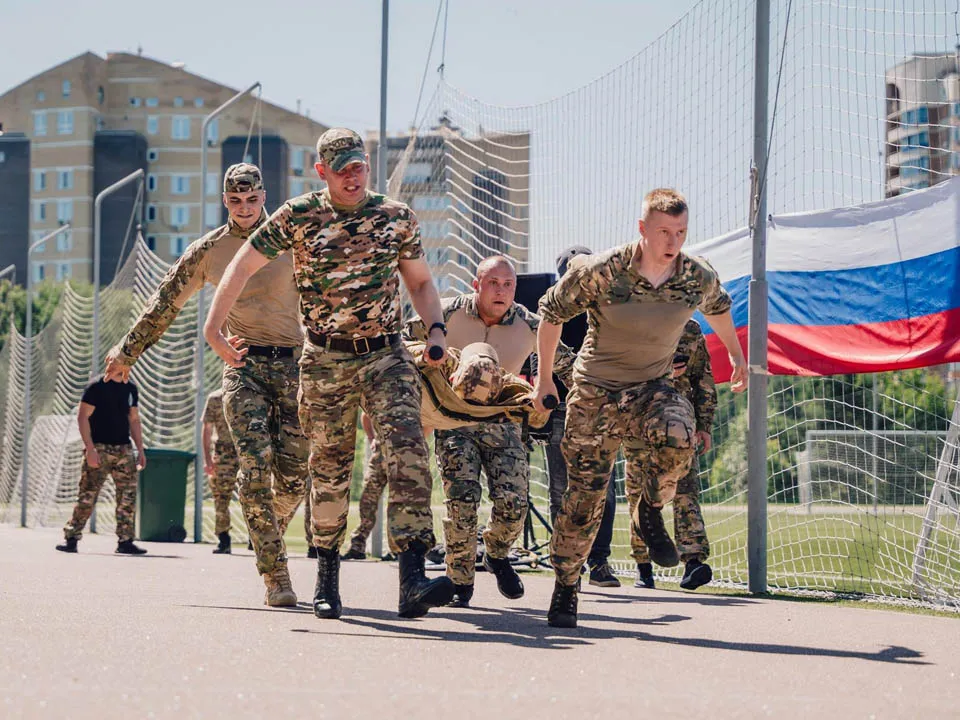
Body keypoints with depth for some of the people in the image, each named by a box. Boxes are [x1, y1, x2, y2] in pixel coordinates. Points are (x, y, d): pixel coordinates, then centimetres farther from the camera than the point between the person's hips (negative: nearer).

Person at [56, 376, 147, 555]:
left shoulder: (131, 389, 14)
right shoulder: (97, 386, -6)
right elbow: (82, 417, -9)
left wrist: (140, 450, 12)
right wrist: (90, 448, -17)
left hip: (124, 449, 6)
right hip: (100, 448, -6)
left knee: (128, 495, 1)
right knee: (88, 495, -7)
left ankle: (125, 541, 5)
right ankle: (71, 538, -1)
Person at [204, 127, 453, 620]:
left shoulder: (396, 217, 6)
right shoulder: (299, 217, -1)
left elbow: (420, 282, 18)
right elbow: (243, 265, 4)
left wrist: (436, 330, 1)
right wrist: (213, 327, -3)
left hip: (386, 357, 1)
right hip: (325, 362, 0)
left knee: (408, 453, -18)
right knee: (330, 469, 6)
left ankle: (412, 580, -27)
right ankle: (326, 576, 25)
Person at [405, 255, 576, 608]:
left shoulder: (528, 325, -6)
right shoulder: (448, 314, -11)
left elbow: (566, 364, 9)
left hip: (502, 422, 2)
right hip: (453, 417, -2)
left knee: (513, 501, -13)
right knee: (462, 499, -18)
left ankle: (497, 555, 20)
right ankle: (460, 581, 0)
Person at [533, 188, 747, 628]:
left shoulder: (698, 278, -9)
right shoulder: (601, 272, -18)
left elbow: (718, 307, 17)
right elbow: (552, 311, -3)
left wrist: (737, 356, 29)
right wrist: (544, 378, 3)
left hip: (653, 387, 2)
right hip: (596, 392, -1)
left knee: (677, 436, -32)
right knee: (585, 494, -2)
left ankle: (648, 513, -3)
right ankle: (565, 587, 16)